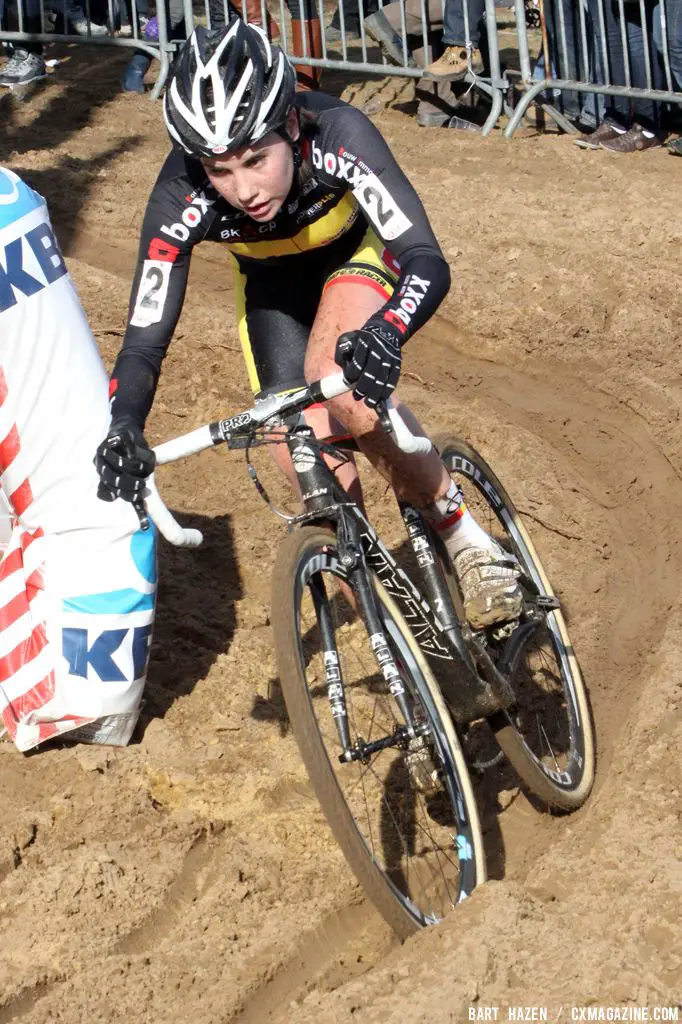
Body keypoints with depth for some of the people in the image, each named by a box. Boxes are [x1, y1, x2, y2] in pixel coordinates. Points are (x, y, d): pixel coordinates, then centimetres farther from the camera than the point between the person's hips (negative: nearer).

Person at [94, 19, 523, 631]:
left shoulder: (339, 137, -39)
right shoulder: (182, 199, -34)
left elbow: (427, 261, -46)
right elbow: (144, 342, -30)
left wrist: (384, 334, -67)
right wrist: (122, 431, -51)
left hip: (354, 256, -2)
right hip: (273, 287, 2)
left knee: (341, 380, -34)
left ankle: (465, 537, -16)